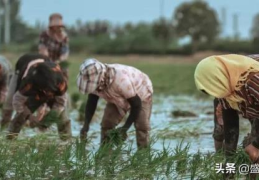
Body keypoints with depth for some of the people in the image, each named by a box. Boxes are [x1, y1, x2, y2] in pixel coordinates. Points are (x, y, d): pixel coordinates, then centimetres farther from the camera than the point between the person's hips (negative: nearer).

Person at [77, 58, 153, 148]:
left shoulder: (121, 80, -46)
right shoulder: (94, 81, -28)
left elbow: (136, 105, -35)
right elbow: (91, 103, -13)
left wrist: (125, 128, -35)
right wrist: (86, 125, -28)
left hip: (140, 94, -6)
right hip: (119, 98, 6)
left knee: (141, 126, -17)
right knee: (107, 124, -5)